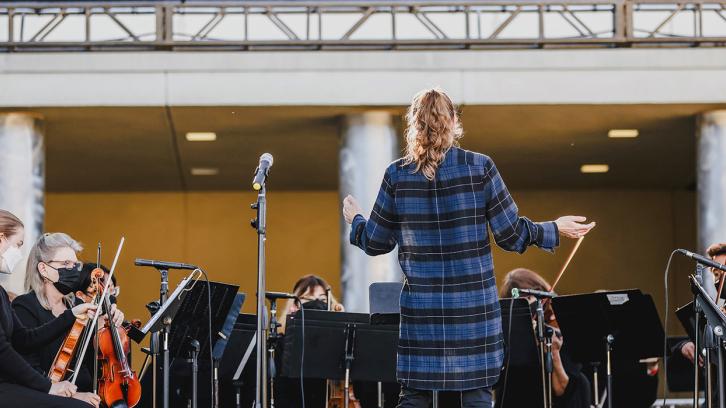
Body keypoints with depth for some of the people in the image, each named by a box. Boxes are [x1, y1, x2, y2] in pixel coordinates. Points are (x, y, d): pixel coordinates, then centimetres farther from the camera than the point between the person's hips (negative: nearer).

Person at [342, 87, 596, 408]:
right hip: (474, 306, -1)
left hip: (421, 307, 1)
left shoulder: (397, 175, -2)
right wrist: (555, 229, 13)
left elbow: (376, 243, 6)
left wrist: (355, 221, 27)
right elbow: (510, 235, -3)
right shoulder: (479, 168, -5)